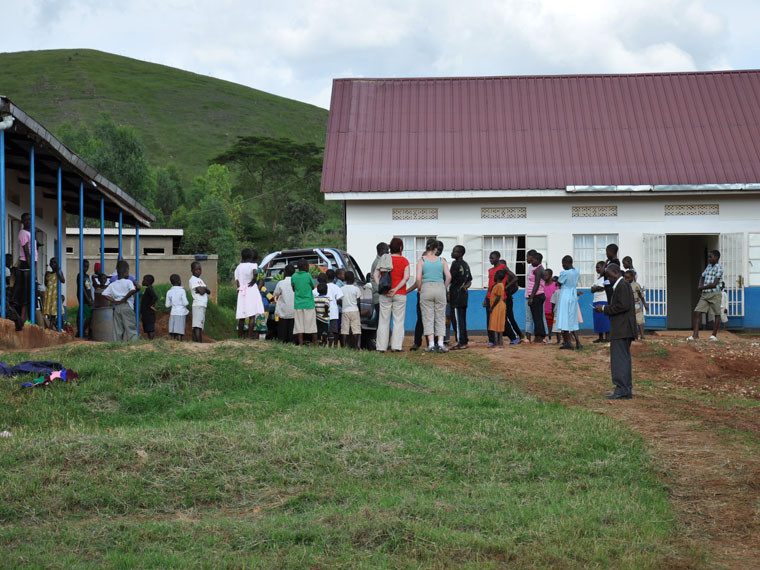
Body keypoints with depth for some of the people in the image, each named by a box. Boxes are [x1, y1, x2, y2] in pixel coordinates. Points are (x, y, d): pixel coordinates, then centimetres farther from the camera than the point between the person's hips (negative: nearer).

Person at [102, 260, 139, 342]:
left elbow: (104, 294, 7)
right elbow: (133, 290, -21)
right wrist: (124, 299, -9)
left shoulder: (112, 284, 12)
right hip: (127, 306, -5)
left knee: (117, 330, 7)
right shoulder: (128, 282, -3)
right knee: (131, 329, -4)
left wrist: (114, 301, 4)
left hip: (117, 307, 5)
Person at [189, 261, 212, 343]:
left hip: (203, 305, 9)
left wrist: (204, 289, -6)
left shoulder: (200, 280, 23)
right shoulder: (192, 280, -4)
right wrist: (205, 289, 5)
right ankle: (199, 343, -25)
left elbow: (209, 291, 14)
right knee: (198, 327, -16)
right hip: (198, 305, -9)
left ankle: (195, 342, 5)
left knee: (199, 327, 6)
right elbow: (201, 291, -15)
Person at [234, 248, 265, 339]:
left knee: (241, 317, 8)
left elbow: (237, 283, 9)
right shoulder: (253, 265, -2)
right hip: (252, 290, -5)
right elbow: (255, 273, -24)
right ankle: (250, 336, -16)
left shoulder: (238, 267, 14)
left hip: (241, 293, 5)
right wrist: (254, 280, -8)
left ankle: (240, 337, 8)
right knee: (252, 315, -7)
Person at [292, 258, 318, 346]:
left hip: (298, 304, 3)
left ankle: (300, 344, -2)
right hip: (309, 304, -3)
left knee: (299, 326, 2)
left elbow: (293, 288, 11)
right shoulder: (308, 275, -8)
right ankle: (315, 343, 10)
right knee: (312, 325, 6)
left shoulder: (294, 276, 2)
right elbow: (313, 287, 5)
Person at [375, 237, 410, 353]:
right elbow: (406, 277, -12)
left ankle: (381, 346, 5)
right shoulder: (404, 261, -1)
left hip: (384, 295, 2)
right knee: (398, 320, 3)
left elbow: (375, 275, -5)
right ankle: (396, 346, -2)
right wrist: (396, 289, -12)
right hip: (400, 294, -2)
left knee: (384, 320, 6)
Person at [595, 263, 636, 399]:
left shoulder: (622, 286, -12)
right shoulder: (623, 285, 21)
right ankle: (627, 390, 14)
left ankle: (621, 390, -13)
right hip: (623, 331, 11)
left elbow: (623, 306, -21)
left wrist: (605, 308, -13)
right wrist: (605, 309, 12)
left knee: (619, 359, -11)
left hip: (621, 330, -11)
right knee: (624, 359, 11)